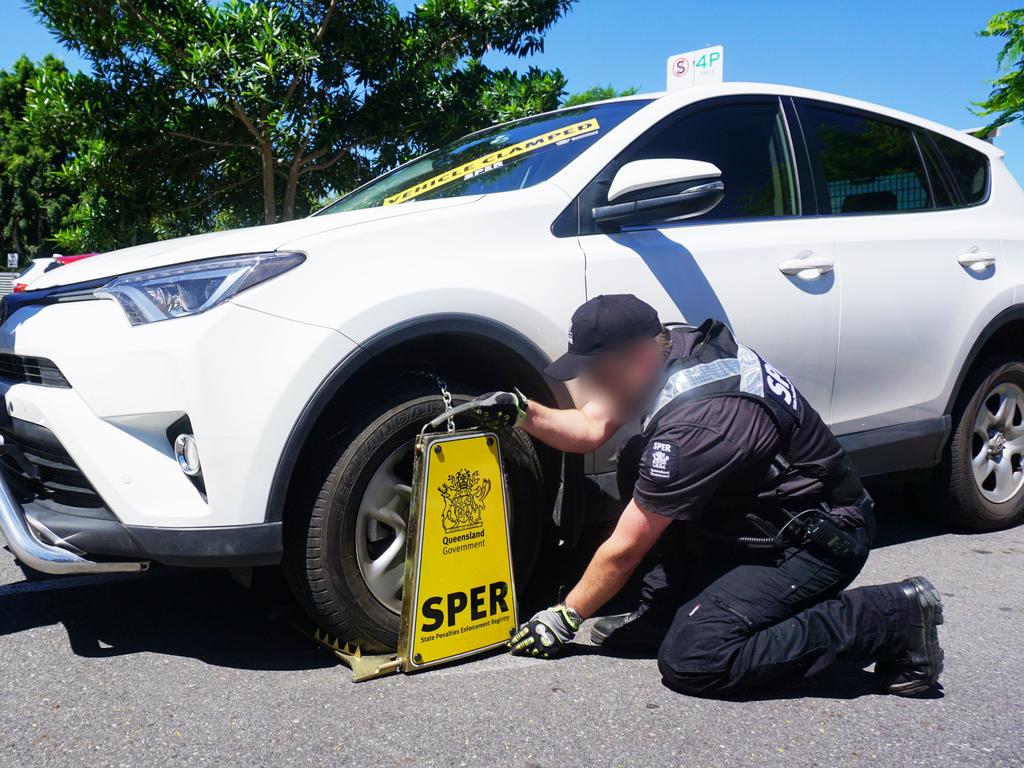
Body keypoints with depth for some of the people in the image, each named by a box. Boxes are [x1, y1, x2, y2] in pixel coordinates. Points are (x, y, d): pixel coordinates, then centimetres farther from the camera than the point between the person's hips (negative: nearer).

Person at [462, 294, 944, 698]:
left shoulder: (692, 424, -30)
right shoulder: (672, 349, -5)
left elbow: (624, 550, -19)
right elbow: (591, 427, 8)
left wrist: (565, 617, -6)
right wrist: (523, 412, -7)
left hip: (822, 539, -9)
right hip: (767, 514, 9)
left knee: (690, 660, -19)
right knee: (639, 467, 1)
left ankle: (890, 617, -10)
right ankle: (666, 610, 8)